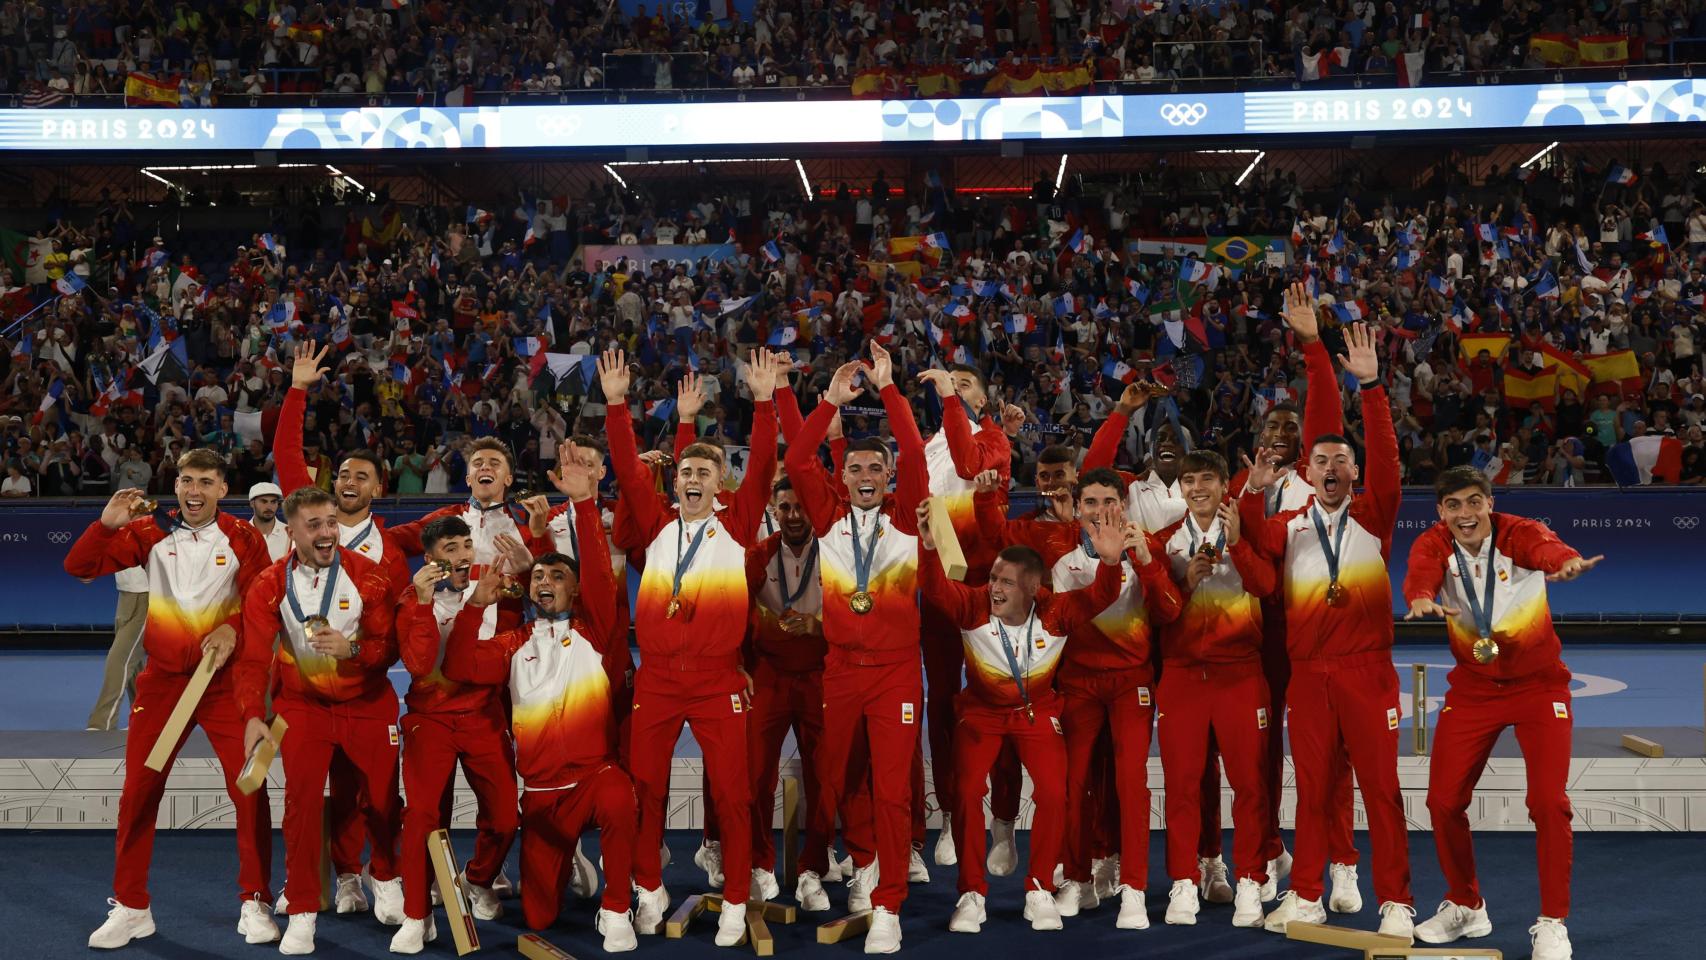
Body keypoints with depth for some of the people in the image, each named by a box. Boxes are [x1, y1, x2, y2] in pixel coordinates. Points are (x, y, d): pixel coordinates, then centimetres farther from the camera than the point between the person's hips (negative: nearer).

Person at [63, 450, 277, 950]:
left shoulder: (242, 538, -2)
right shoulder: (150, 532, 2)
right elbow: (79, 567, 0)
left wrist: (232, 628, -24)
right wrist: (107, 524, -17)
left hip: (226, 679, -1)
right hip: (162, 679, 2)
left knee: (249, 790, -3)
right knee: (138, 792, 4)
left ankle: (255, 903, 10)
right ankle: (130, 908, 19)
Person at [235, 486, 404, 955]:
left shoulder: (369, 576, -12)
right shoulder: (269, 586, -10)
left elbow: (389, 647, -10)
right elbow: (254, 656, -14)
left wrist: (352, 648, -30)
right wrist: (253, 715, -27)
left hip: (367, 703, 0)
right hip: (302, 703, 0)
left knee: (383, 799, 6)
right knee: (302, 799, -10)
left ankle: (385, 875, 37)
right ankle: (302, 912, 6)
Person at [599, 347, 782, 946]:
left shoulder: (736, 527, 3)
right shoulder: (658, 524, 7)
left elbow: (761, 469, -5)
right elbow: (629, 470, 1)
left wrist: (764, 402, -13)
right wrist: (616, 404, -7)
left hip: (718, 678, -2)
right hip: (655, 677, 2)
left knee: (731, 792, 2)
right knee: (644, 787, 9)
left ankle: (735, 902, 15)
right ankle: (651, 890, 27)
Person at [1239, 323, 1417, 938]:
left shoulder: (1372, 517, 3)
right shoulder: (1290, 527, 10)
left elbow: (1386, 457, -10)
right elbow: (1254, 539, -6)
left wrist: (1370, 386, -18)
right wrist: (1254, 492, -22)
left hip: (1366, 670, -2)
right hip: (1307, 673, 2)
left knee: (1380, 785, 0)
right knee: (1312, 788, 8)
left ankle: (1395, 902, 9)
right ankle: (1305, 897, 18)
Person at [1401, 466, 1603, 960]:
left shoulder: (1518, 532, -17)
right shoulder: (1434, 543, -11)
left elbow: (1547, 548, -41)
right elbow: (1420, 575, -32)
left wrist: (1569, 562, -65)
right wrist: (1422, 600, -56)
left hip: (1538, 683, -2)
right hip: (1472, 687, 3)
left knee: (1548, 800, -12)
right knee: (1444, 799, 1)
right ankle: (1465, 907, 24)